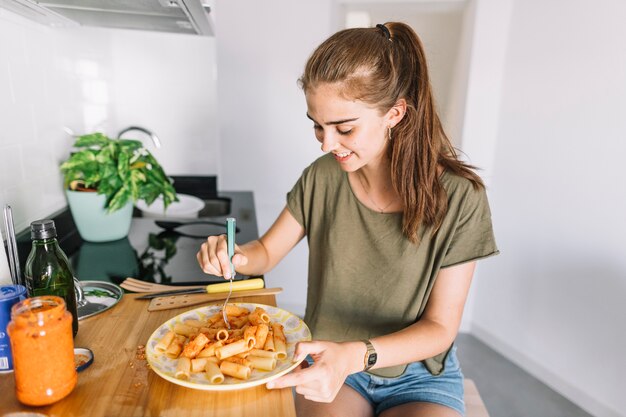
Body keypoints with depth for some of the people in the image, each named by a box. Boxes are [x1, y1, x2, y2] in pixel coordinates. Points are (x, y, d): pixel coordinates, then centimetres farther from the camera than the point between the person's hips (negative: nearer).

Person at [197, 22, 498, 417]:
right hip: (328, 359, 2)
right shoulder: (321, 178, -9)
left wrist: (354, 355, -28)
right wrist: (234, 255, -20)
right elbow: (266, 252, 2)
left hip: (420, 374, -1)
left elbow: (440, 327, -13)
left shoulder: (458, 196, -17)